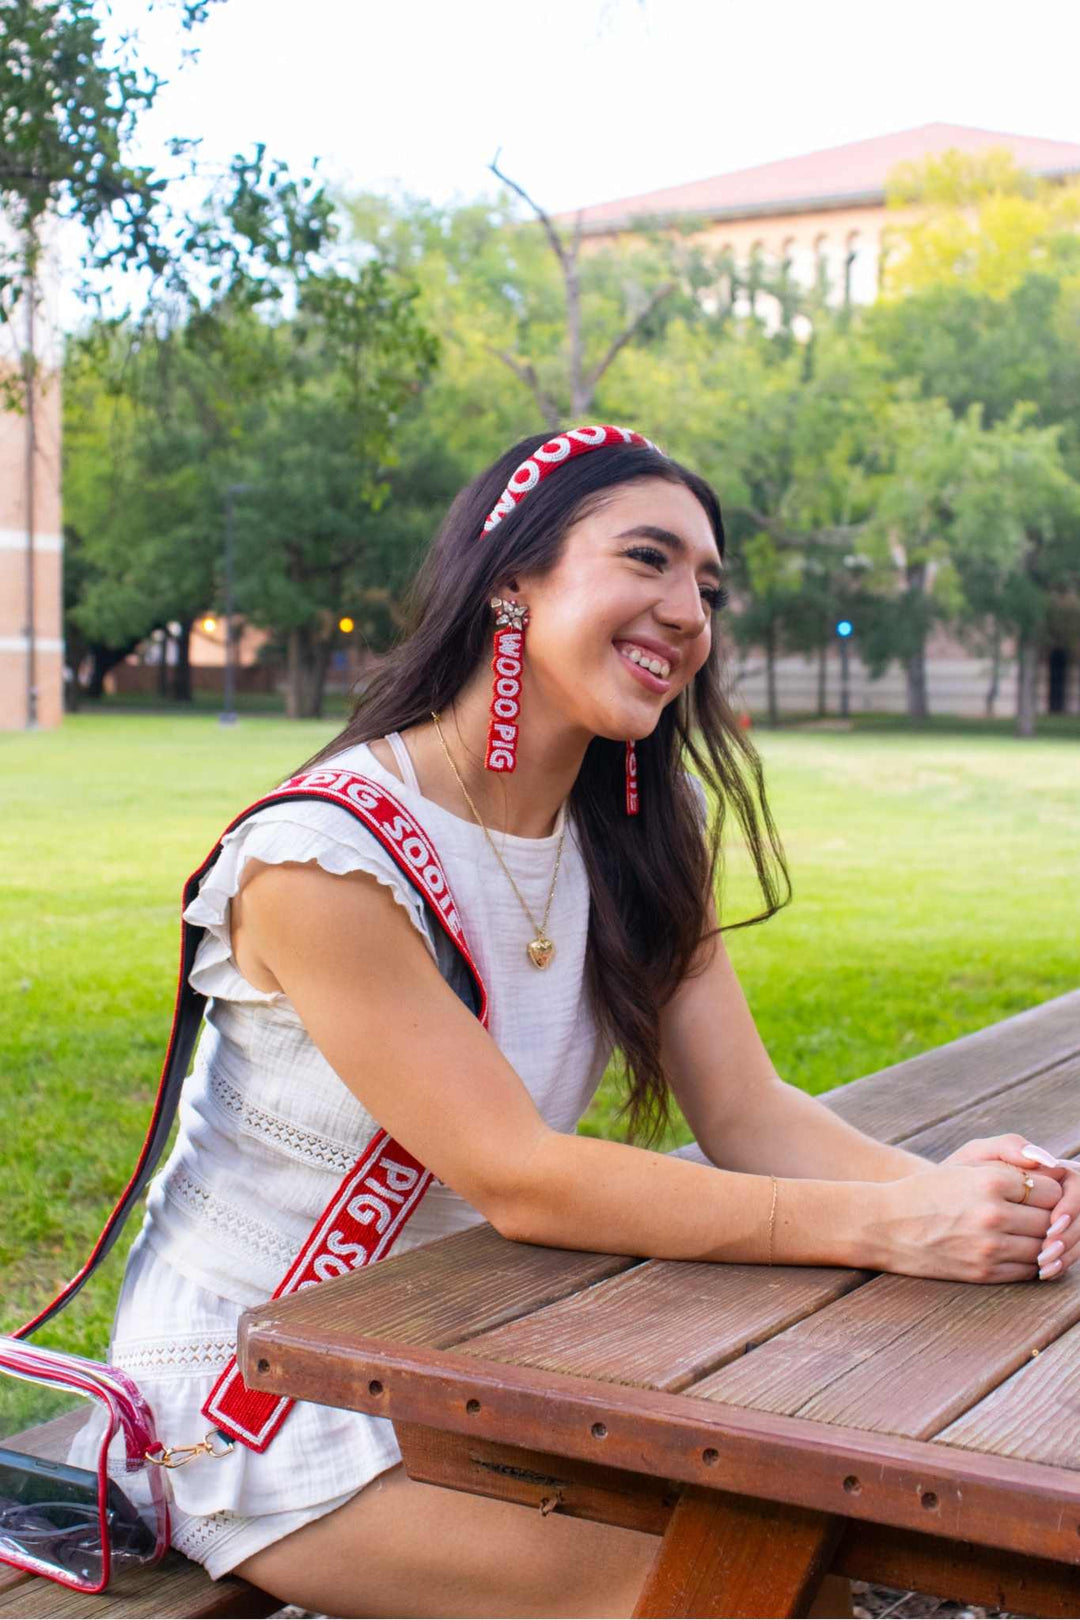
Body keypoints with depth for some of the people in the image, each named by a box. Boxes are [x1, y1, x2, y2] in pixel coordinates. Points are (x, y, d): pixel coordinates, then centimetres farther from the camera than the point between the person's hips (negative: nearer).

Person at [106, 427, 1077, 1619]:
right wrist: (884, 1224, -34)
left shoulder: (639, 847, 0)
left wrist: (945, 1187, -29)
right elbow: (518, 1180, -28)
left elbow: (749, 1114, -8)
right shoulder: (321, 857, -25)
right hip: (257, 1408, -6)